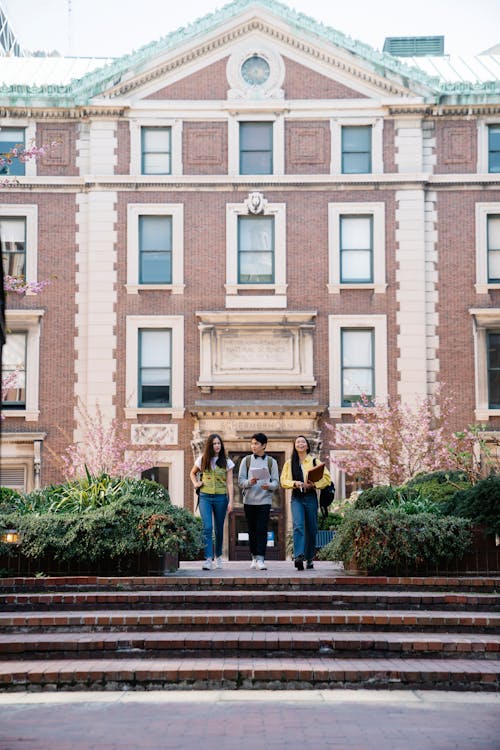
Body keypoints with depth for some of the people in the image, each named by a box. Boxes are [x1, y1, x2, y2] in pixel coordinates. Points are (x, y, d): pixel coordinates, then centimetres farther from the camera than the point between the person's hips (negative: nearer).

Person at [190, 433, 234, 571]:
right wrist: (195, 483, 6)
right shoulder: (202, 460, 6)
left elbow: (229, 483, 0)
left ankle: (218, 556, 27)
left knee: (219, 529, 9)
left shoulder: (226, 462, 3)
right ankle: (208, 559, -19)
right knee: (207, 527, -13)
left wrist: (231, 501, -7)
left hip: (221, 498, 0)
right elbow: (192, 473, 25)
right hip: (205, 497, 0)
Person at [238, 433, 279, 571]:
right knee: (252, 530, 7)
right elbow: (240, 480, 2)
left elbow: (276, 482, 2)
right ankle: (254, 557, 18)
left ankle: (260, 559, -14)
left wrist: (269, 486, -20)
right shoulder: (246, 460, 8)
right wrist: (249, 482, -19)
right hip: (249, 500, 2)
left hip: (264, 501, -1)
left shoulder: (271, 462, 6)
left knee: (262, 530, -10)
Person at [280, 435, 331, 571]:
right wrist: (294, 483, -13)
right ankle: (298, 557, -31)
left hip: (311, 497, 1)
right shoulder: (290, 463, 11)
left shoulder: (314, 461, 6)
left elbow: (327, 478, 2)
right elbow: (283, 481, 7)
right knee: (298, 525, -20)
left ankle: (310, 558, 20)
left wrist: (313, 484, -13)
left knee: (311, 529, 5)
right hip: (296, 497, 0)